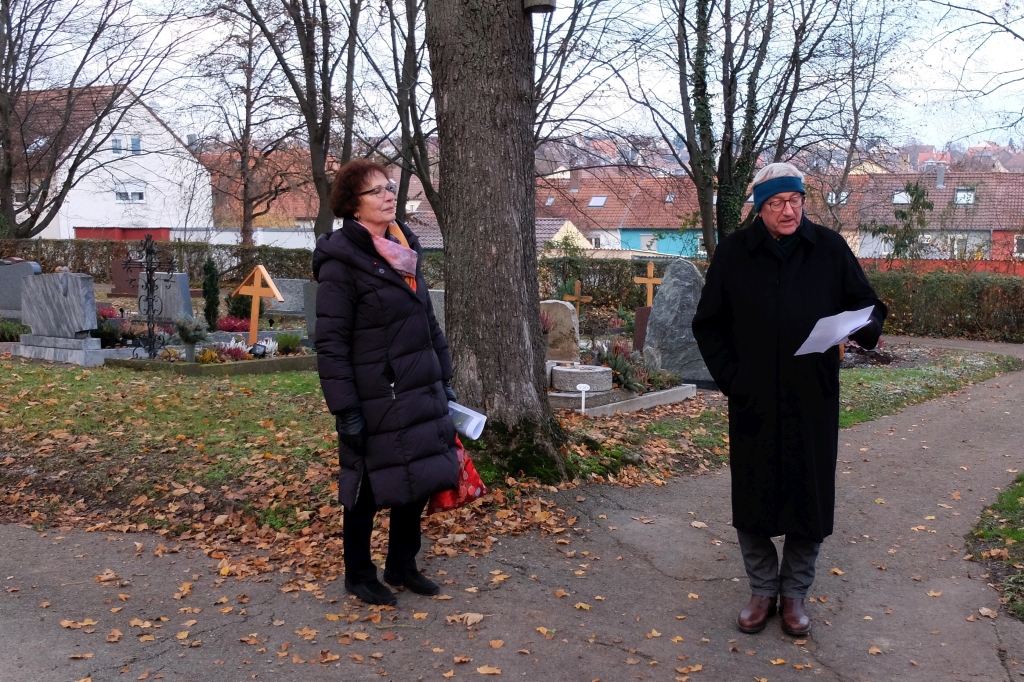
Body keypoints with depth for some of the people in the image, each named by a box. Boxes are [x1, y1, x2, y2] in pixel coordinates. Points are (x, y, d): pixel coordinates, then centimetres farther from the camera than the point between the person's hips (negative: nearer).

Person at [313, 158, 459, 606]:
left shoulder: (404, 250, 11)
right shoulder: (341, 261, -12)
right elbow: (330, 343, -15)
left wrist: (444, 378, 15)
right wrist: (345, 409, -17)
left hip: (419, 393, 7)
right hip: (375, 401, -7)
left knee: (420, 480, 14)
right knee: (370, 488, 7)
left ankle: (402, 565, 33)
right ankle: (358, 575, 27)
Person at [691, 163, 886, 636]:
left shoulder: (830, 249, 1)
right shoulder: (733, 253, 1)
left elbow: (867, 305, 7)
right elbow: (709, 325, 5)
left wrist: (865, 327, -17)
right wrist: (730, 378, -5)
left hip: (812, 401, 0)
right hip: (753, 402, 0)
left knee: (809, 499, 7)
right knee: (752, 498, 8)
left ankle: (794, 594, 26)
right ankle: (762, 591, 26)